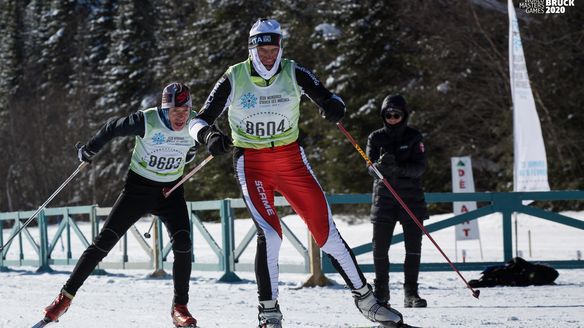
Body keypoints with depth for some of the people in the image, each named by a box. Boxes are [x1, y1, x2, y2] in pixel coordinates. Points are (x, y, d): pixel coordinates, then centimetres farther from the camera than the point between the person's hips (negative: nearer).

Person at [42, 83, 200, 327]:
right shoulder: (147, 122, -23)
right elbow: (112, 129, -5)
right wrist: (89, 151, 8)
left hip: (171, 191, 2)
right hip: (138, 188, -2)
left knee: (183, 244, -18)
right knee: (104, 241, -7)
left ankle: (180, 307, -4)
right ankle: (66, 296, 1)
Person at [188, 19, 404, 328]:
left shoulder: (293, 73, -5)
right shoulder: (234, 79, -9)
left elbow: (328, 98, -1)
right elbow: (198, 121, -8)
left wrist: (334, 106, -26)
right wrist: (208, 135, -33)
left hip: (291, 160, 2)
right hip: (252, 164, -2)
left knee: (325, 229, -1)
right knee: (269, 233, -20)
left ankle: (364, 298, 12)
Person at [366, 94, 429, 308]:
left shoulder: (413, 137, 1)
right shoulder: (376, 138, 5)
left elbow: (420, 167, -9)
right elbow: (371, 168, -4)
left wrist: (398, 168, -27)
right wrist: (382, 164, -28)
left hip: (411, 198, -1)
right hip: (384, 198, 1)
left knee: (413, 247, -5)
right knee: (380, 248, -1)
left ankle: (411, 292, 1)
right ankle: (381, 291, 15)